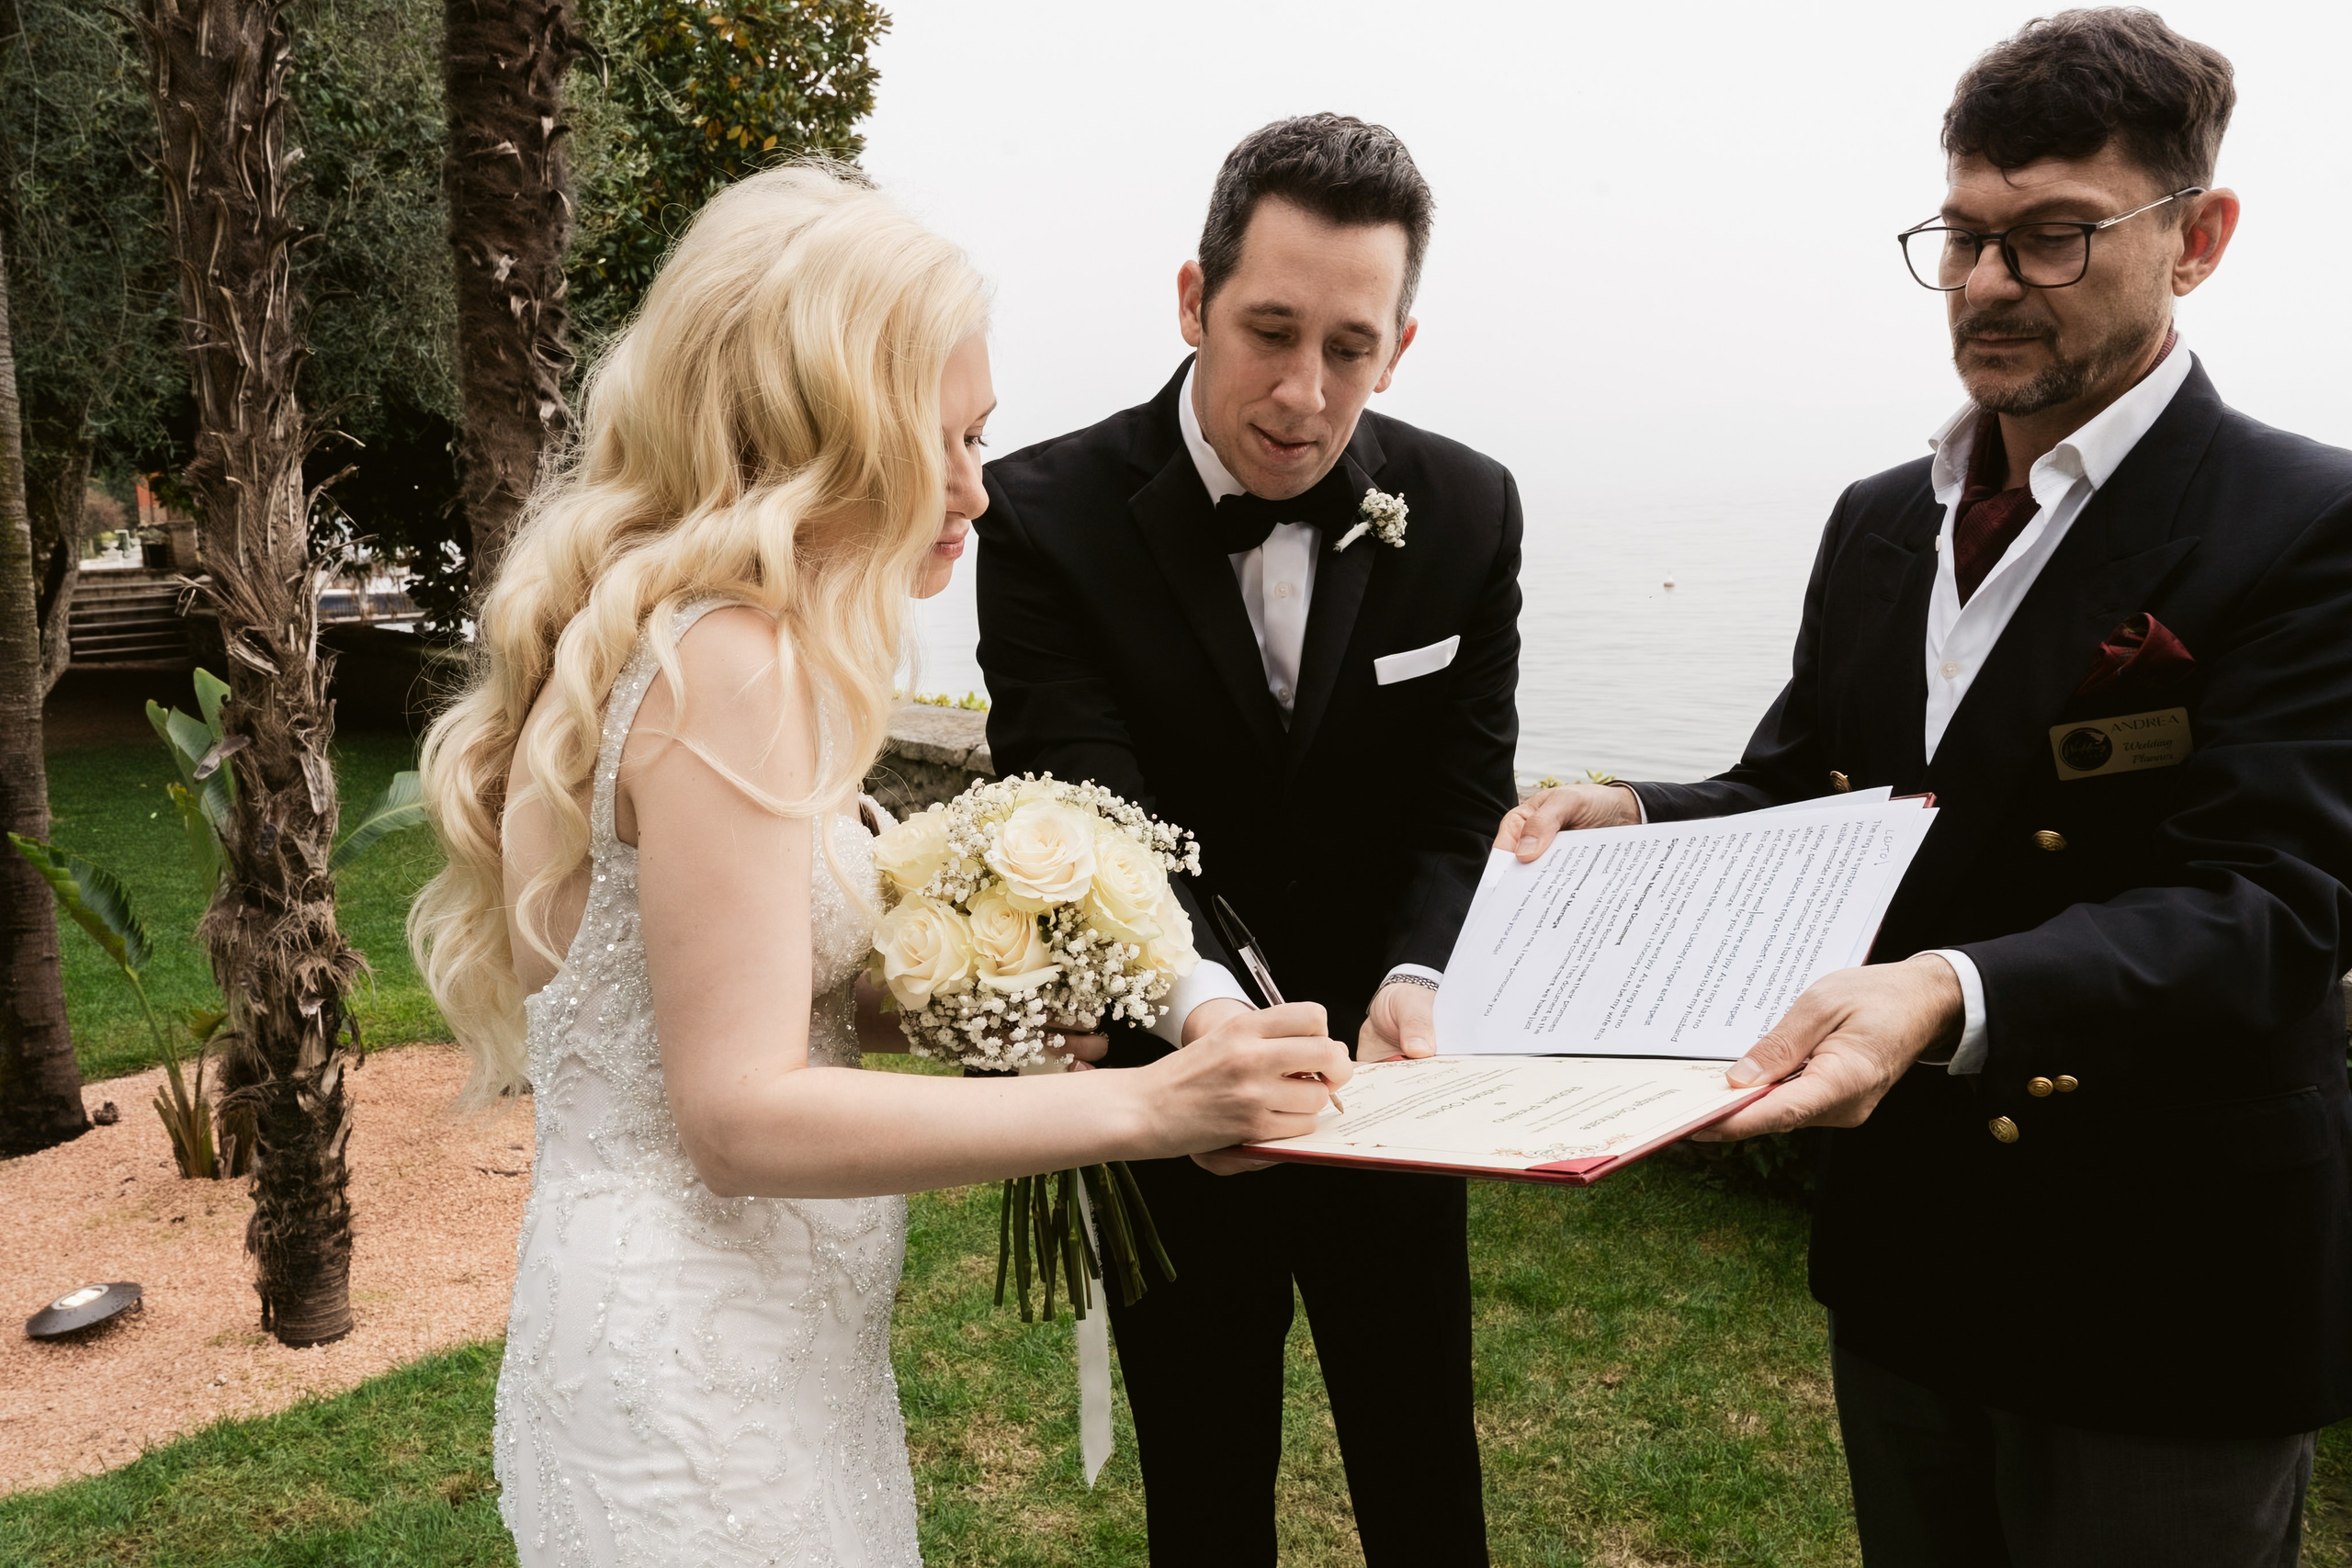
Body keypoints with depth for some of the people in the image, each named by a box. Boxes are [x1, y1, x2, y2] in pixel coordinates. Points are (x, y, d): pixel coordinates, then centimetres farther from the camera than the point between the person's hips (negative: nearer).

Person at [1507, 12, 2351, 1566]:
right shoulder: (1878, 523, 7)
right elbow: (1792, 792, 10)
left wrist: (1951, 995, -40)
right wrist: (1630, 816, -12)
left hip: (2162, 1280, -5)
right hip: (1905, 1245, 6)